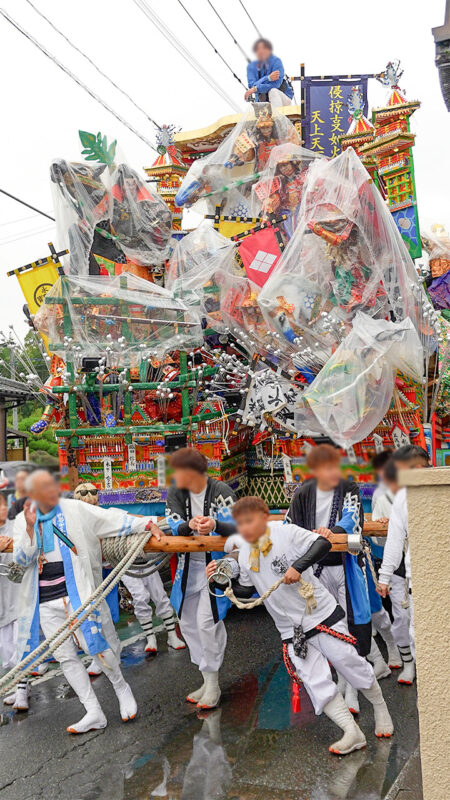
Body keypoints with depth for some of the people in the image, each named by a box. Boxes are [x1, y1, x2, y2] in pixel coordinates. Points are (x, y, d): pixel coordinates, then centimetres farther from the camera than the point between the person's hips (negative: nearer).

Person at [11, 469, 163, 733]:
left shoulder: (75, 509, -4)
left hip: (77, 593, -3)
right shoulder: (23, 521, 6)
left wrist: (147, 524, -22)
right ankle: (94, 713, 16)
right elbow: (22, 560, -2)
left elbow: (111, 518, -11)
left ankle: (121, 687, 24)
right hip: (46, 602, 4)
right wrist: (30, 528, -15)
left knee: (96, 644, -6)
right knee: (65, 656, 5)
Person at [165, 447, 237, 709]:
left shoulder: (220, 491, -14)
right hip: (189, 564, 6)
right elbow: (174, 527, -10)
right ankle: (208, 682, 25)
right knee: (188, 623, 10)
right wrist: (189, 525, -32)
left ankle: (213, 684, 5)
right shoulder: (175, 493, 0)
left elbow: (235, 526, -21)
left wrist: (214, 524, -42)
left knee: (207, 621, -14)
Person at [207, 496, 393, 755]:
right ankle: (353, 734, 6)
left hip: (322, 614, -4)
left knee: (349, 663, 5)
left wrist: (298, 566, -30)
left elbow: (323, 544, -20)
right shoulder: (244, 556, 5)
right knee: (316, 681, -3)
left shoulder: (286, 532, -12)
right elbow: (246, 591, 13)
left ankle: (381, 710, 29)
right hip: (291, 629, 5)